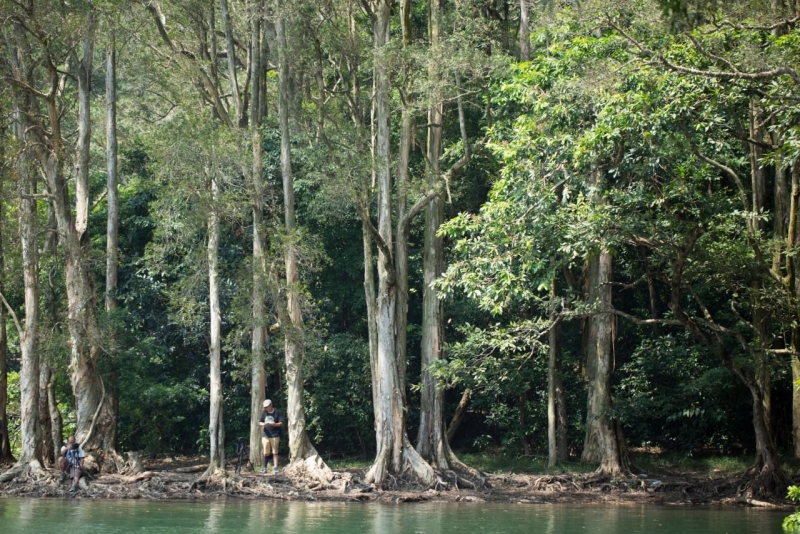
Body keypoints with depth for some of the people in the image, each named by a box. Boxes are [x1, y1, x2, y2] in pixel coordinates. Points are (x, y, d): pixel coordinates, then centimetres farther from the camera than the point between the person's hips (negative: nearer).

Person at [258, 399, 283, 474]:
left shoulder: (277, 413, -1)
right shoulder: (264, 412, 9)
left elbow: (281, 423, -3)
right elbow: (260, 422, 14)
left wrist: (274, 424, -21)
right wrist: (262, 424, -10)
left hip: (275, 436, -3)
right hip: (266, 435, 3)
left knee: (275, 452, -3)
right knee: (266, 453, 4)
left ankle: (275, 467, -2)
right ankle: (264, 467, 13)